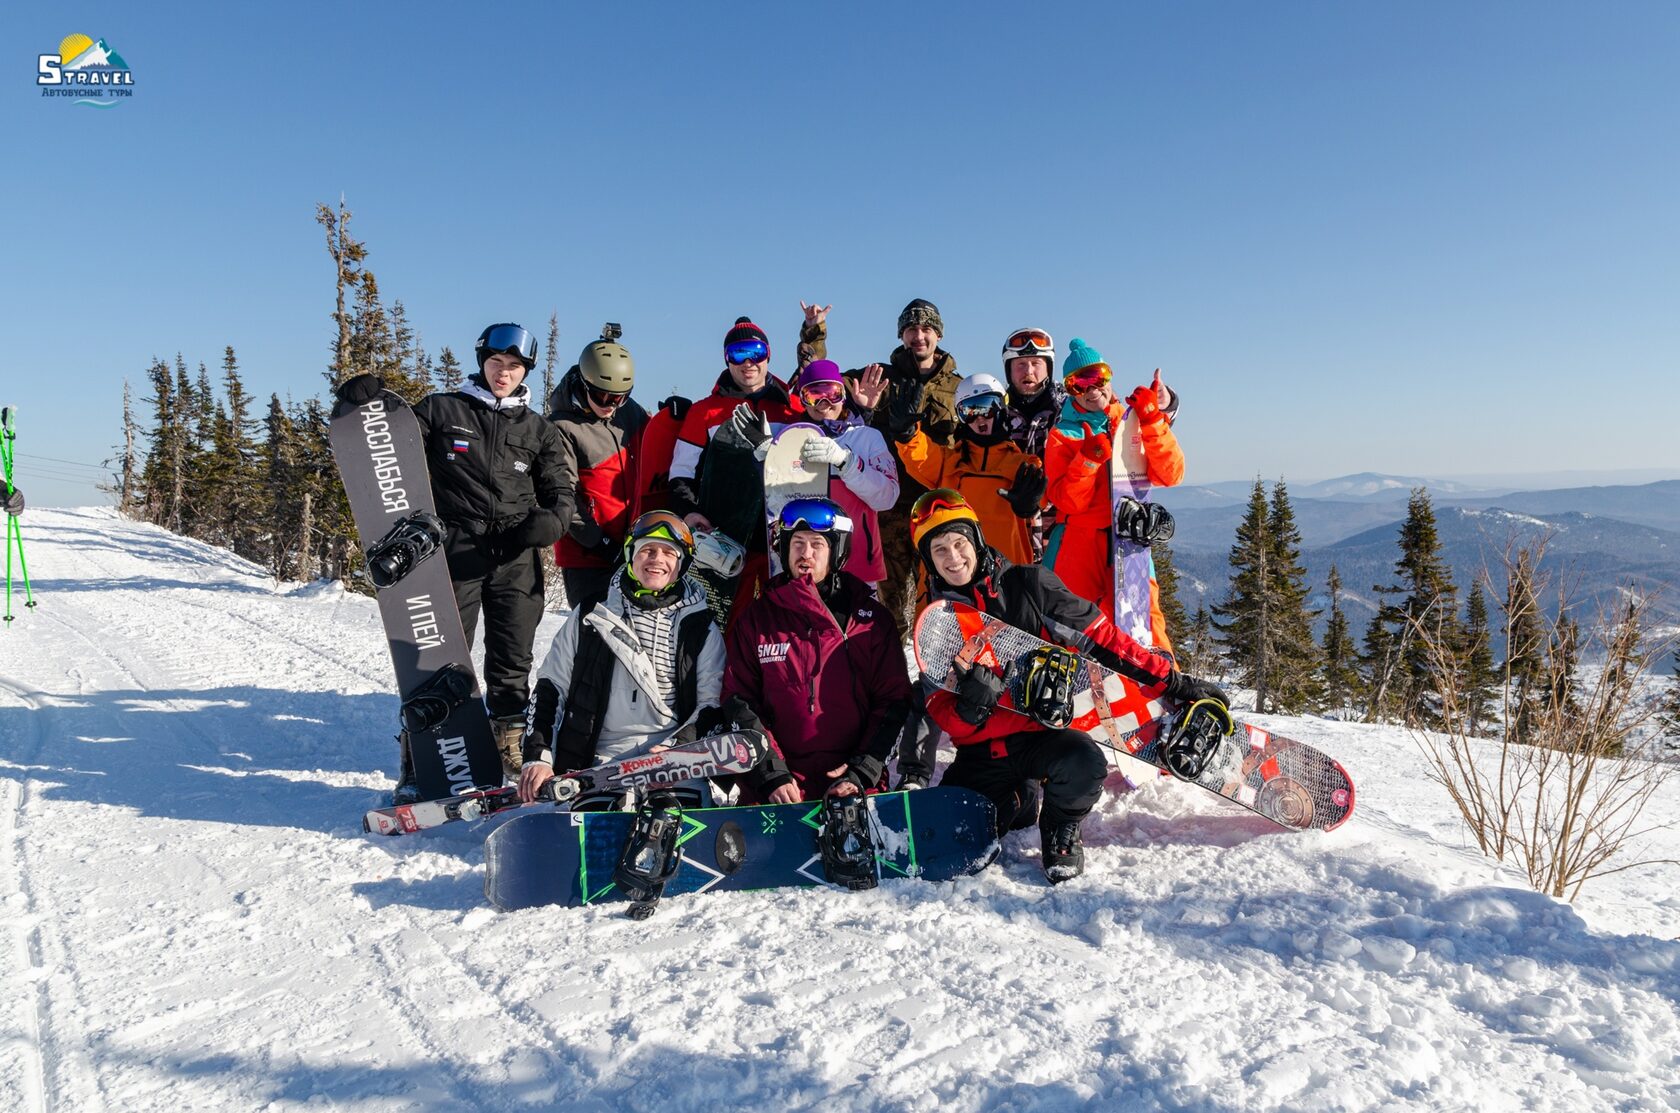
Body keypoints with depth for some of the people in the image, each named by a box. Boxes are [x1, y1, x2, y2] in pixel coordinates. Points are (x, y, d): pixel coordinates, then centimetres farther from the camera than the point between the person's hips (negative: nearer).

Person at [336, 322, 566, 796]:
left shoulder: (539, 430, 14)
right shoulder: (441, 410, 8)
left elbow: (557, 493, 15)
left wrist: (547, 521, -7)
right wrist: (365, 407, -9)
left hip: (517, 559, 3)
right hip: (456, 551, -2)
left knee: (512, 663, 8)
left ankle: (509, 750, 22)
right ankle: (418, 762, 4)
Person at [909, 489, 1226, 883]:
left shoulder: (1029, 585, -3)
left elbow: (1101, 638, -2)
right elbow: (939, 713, -1)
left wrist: (1174, 683, -6)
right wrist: (969, 709, -25)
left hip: (1047, 729, -2)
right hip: (985, 751, 3)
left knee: (1084, 765, -36)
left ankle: (1062, 827, 1)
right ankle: (1019, 802, 15)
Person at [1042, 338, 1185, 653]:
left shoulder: (1134, 421, 13)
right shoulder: (1063, 435, 10)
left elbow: (1169, 475, -2)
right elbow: (1066, 501, -3)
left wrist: (1152, 422, -10)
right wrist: (1089, 457, -15)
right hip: (1078, 541, 0)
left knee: (1145, 618, -16)